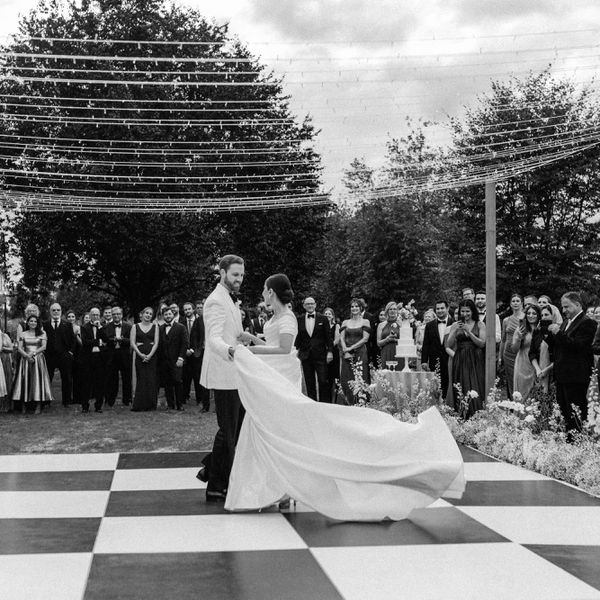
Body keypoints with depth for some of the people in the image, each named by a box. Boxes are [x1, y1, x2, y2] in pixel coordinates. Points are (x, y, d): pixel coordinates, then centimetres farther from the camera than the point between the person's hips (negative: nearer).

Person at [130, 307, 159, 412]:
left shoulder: (155, 326, 9)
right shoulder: (135, 326, 7)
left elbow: (156, 343, 2)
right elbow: (132, 343, 0)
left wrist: (149, 355, -11)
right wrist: (140, 354, -12)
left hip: (152, 355, 1)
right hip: (140, 355, -1)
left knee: (152, 380, -2)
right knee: (141, 380, -5)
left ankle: (151, 405, 4)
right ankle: (139, 405, -1)